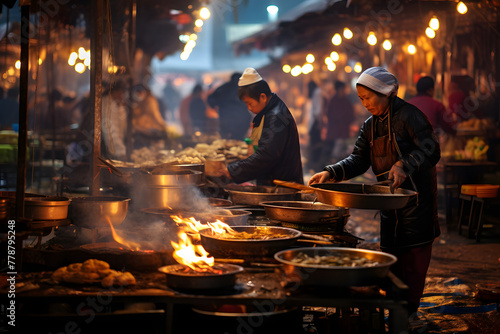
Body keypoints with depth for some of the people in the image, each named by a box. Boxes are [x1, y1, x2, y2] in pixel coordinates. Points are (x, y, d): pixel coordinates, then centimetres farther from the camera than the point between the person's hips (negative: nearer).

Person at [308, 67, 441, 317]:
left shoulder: (409, 115, -12)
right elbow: (358, 160, 8)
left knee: (414, 258, -3)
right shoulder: (371, 125, 12)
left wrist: (404, 165, -36)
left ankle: (408, 314, 3)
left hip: (416, 198, -8)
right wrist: (331, 173, -8)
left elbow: (431, 150, -20)